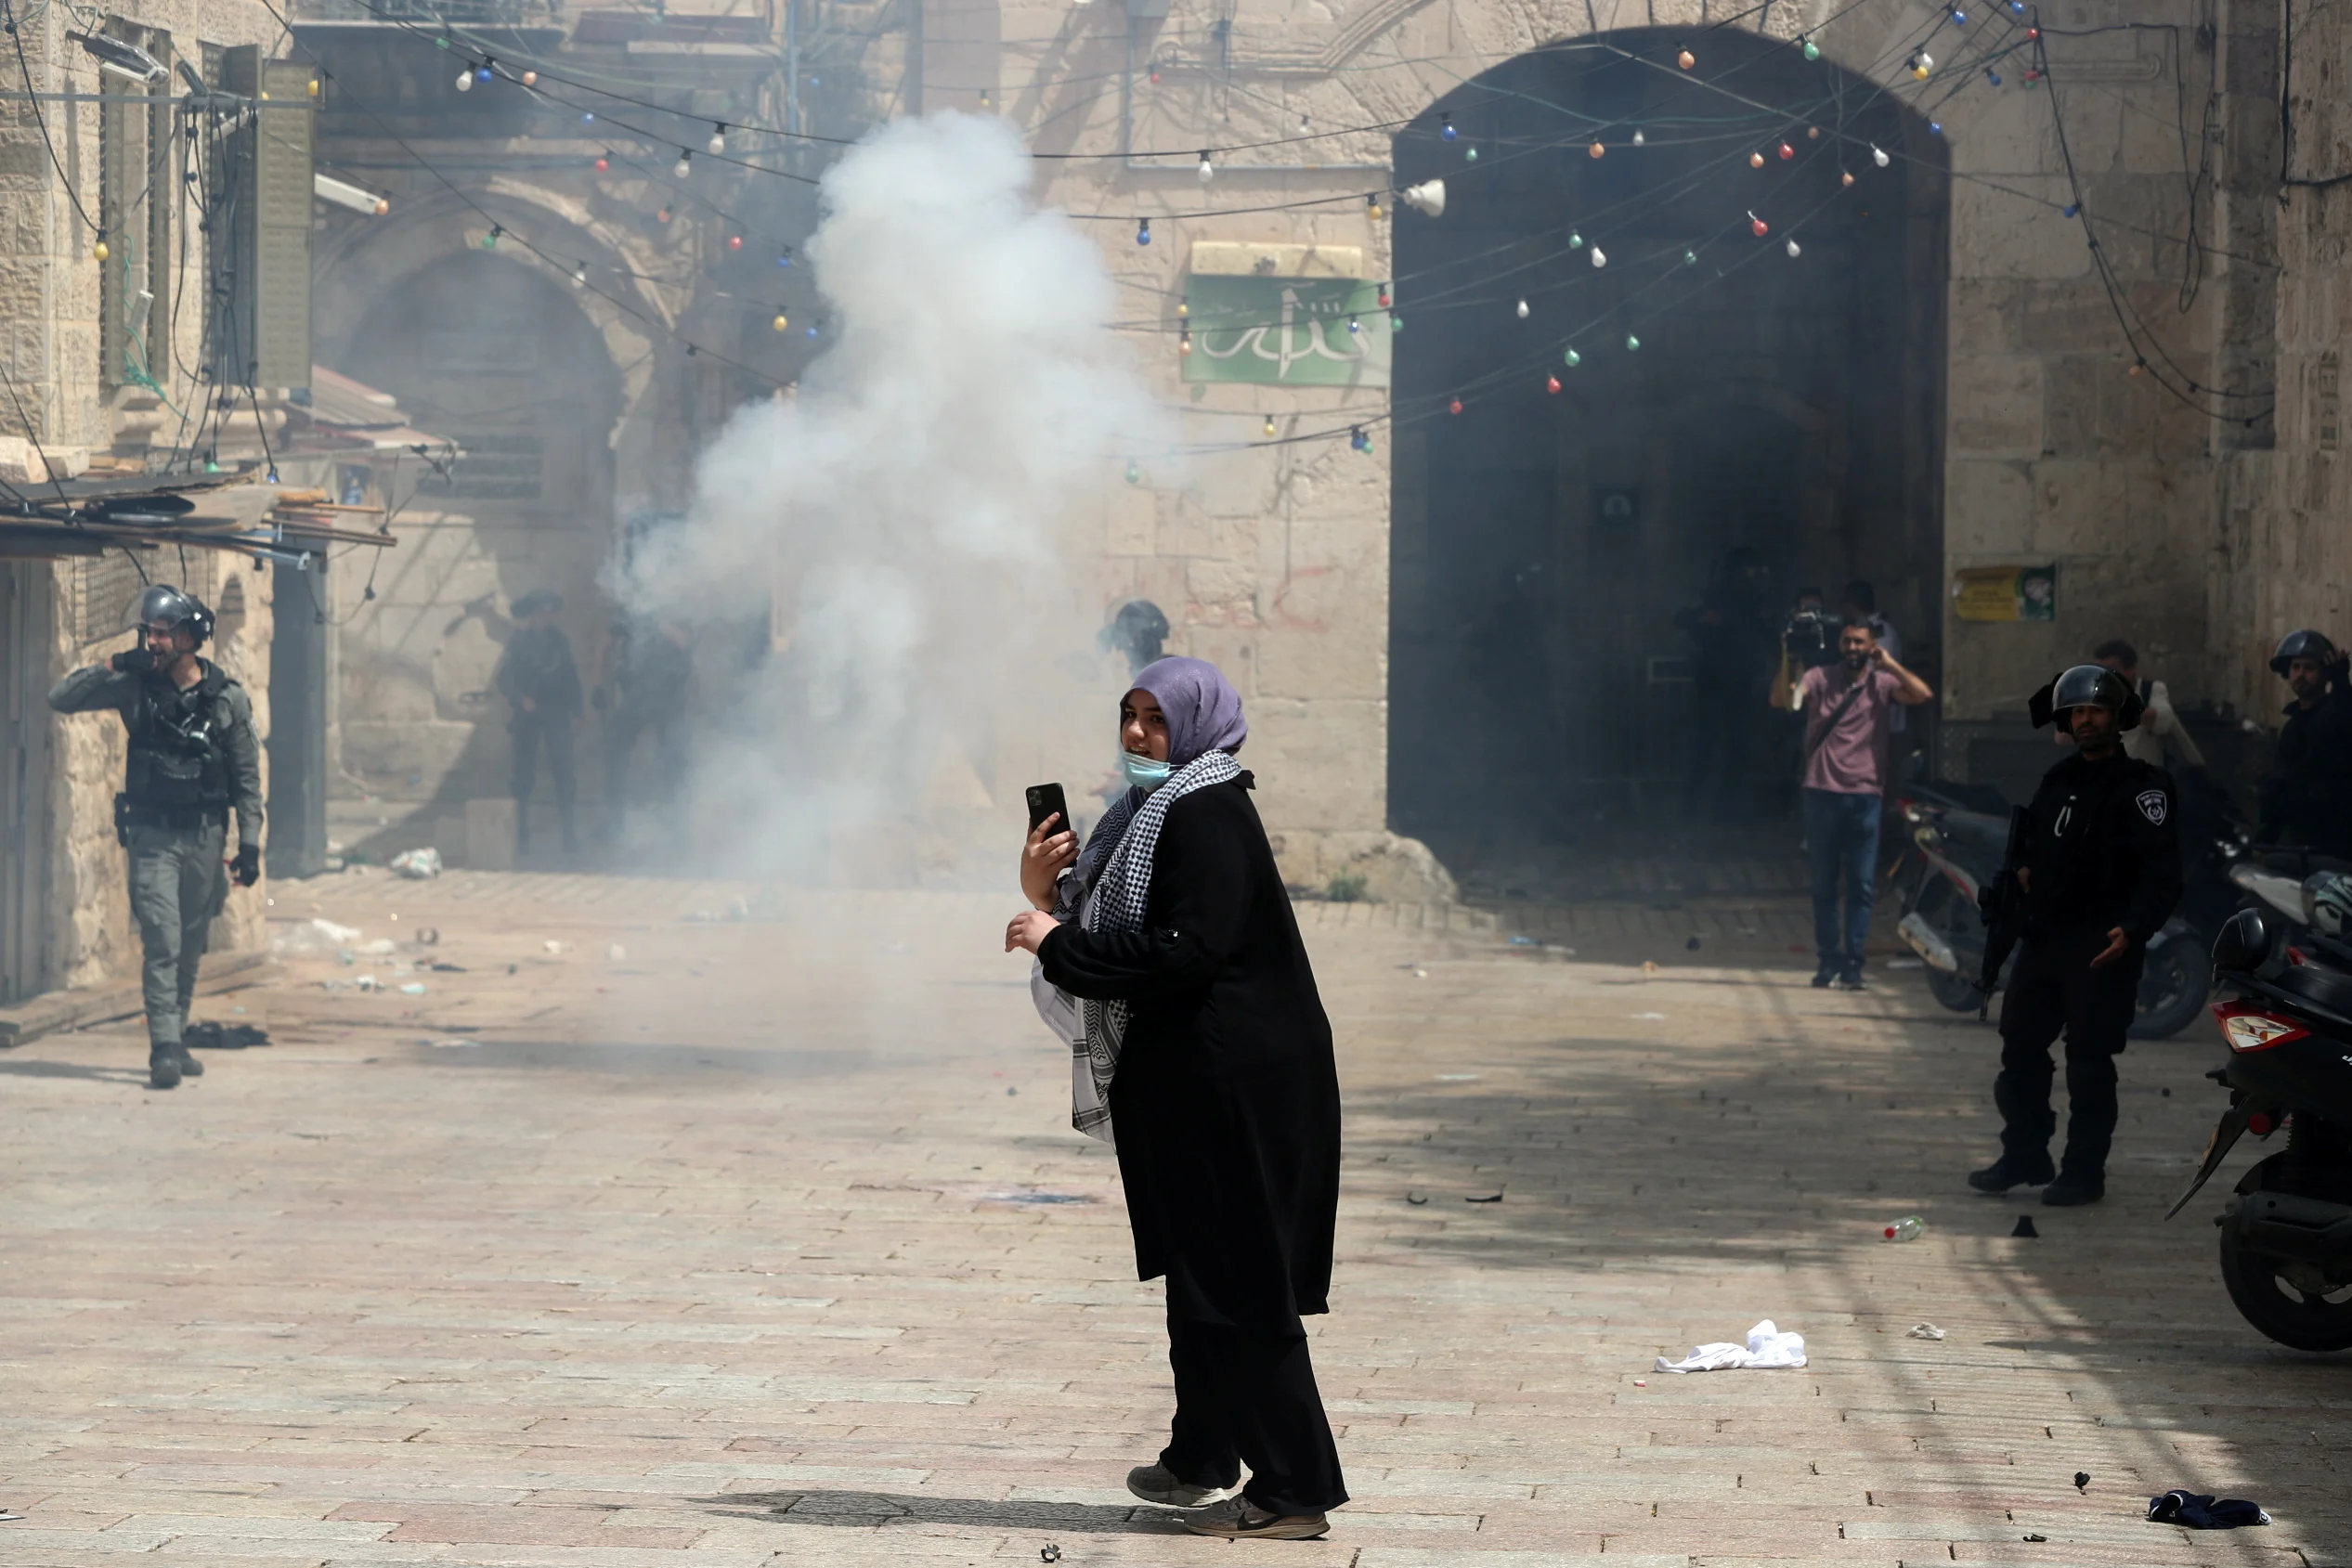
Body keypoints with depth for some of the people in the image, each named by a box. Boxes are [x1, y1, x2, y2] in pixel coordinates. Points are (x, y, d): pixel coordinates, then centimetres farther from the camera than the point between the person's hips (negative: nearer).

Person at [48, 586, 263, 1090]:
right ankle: (164, 1050, -17)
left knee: (190, 946, 9)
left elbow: (247, 779, 4)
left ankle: (175, 1040, 22)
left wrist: (250, 845, -2)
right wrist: (114, 665, -15)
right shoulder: (136, 687, -2)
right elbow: (61, 698, -4)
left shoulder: (228, 700, -1)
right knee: (162, 941, -13)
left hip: (205, 838, 2)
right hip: (152, 835, -2)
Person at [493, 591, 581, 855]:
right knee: (525, 772, 0)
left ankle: (568, 832, -8)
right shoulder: (518, 643, 0)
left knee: (563, 769, -8)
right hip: (528, 715, -2)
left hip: (557, 714, 2)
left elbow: (571, 677, 12)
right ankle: (522, 834, 6)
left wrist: (575, 711, 5)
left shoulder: (559, 641, 8)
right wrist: (521, 699, -18)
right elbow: (503, 679, -2)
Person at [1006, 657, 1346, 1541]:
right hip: (1187, 1079, 11)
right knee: (1199, 1268, 20)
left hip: (1230, 1083, -11)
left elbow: (1189, 949, -27)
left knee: (1237, 1279, -8)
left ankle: (1295, 1488, -5)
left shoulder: (1206, 815, -16)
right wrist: (1047, 896, 1)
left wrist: (1057, 943, -20)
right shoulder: (1154, 811, 16)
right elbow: (1125, 938, 19)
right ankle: (1202, 1459, 32)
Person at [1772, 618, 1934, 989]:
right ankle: (1830, 959, 15)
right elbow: (1781, 701, -10)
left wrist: (1889, 663, -9)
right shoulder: (1820, 679, 4)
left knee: (1862, 886, -1)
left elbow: (1921, 694, -11)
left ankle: (1852, 964, 2)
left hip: (1864, 795, 0)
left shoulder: (1882, 683, 5)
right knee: (1823, 883, 7)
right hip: (1823, 792, 1)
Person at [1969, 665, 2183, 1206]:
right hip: (2043, 938, 8)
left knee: (2089, 1061, -4)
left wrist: (2133, 929, -30)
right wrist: (2022, 868, 12)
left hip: (2101, 948, -8)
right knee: (2020, 1049, 11)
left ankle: (2084, 1171, 4)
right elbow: (2031, 837, 34)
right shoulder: (2058, 781, 16)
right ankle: (2024, 1156, 22)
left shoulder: (2141, 786, -8)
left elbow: (2162, 873, -17)